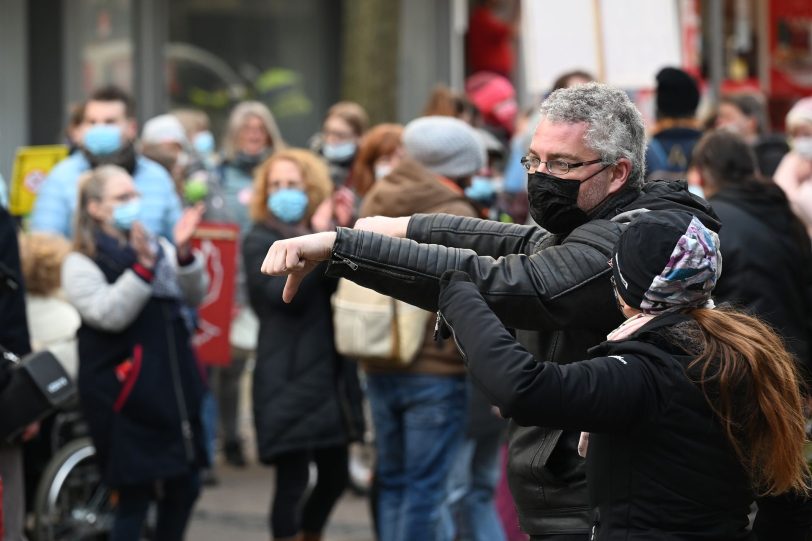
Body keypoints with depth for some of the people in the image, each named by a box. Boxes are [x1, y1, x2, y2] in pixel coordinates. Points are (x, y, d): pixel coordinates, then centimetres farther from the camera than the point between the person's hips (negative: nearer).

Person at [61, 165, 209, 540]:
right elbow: (109, 314, -18)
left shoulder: (159, 248, 12)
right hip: (126, 396, -6)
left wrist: (183, 253, -14)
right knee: (135, 495, -5)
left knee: (183, 487, 11)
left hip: (176, 388, 6)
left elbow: (195, 296, 3)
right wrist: (143, 266, -26)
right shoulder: (81, 264, -4)